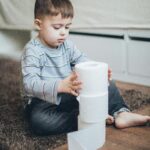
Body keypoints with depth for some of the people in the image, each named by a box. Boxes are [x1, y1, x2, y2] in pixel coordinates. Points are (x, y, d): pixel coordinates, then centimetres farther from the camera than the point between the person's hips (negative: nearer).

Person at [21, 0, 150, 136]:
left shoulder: (67, 45, 3)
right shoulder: (32, 51, -18)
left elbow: (82, 61, -3)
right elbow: (30, 83, -29)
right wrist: (60, 86, -45)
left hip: (70, 95, 6)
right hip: (43, 100, -5)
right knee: (38, 119, -40)